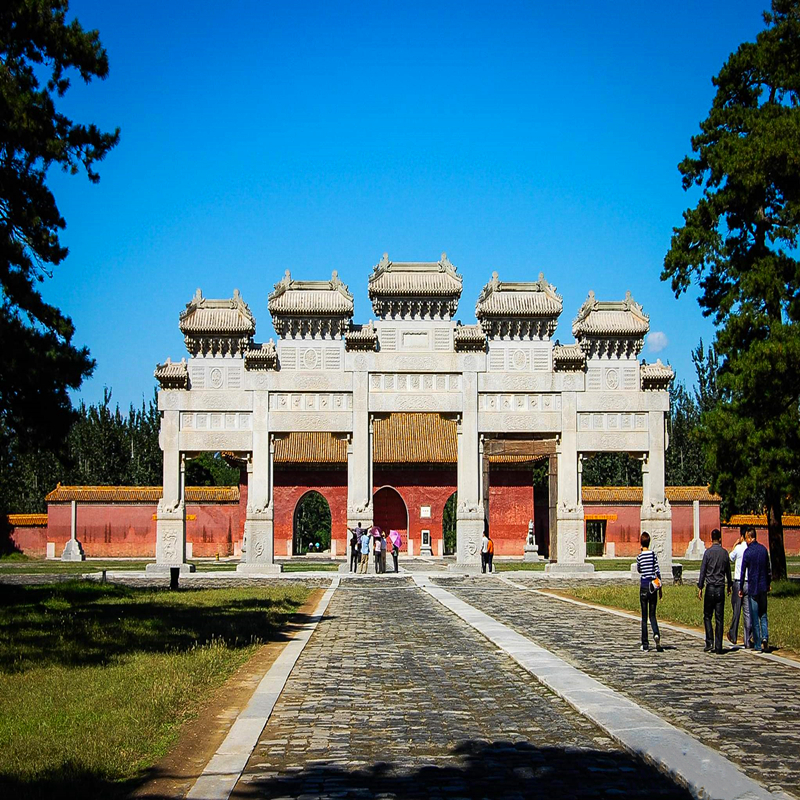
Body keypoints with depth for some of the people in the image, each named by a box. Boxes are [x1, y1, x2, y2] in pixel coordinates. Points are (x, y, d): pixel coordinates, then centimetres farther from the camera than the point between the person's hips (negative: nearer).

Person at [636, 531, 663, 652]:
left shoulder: (639, 557, -6)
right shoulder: (654, 555, -1)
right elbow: (658, 571, 0)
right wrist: (660, 588, 7)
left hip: (644, 586, -2)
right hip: (653, 586, 2)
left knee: (644, 616, 6)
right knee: (652, 615, 10)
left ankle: (645, 643, 7)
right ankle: (656, 634, -18)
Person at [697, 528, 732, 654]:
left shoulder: (708, 552, -6)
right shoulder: (725, 553, 4)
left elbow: (703, 571, -7)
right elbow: (728, 571, 14)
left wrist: (700, 588, -2)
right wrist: (729, 585, 28)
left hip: (710, 588, -3)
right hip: (721, 588, 3)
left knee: (707, 616, 7)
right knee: (719, 619, 4)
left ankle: (709, 642, -7)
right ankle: (718, 647, 3)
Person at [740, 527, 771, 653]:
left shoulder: (748, 552, -12)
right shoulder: (764, 549, 4)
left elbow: (743, 571, -9)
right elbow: (768, 568, 13)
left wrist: (741, 589, 0)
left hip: (753, 587, -5)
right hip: (763, 587, 5)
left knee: (755, 618, 2)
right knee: (763, 615, 15)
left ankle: (758, 646, 3)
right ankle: (765, 637, -6)